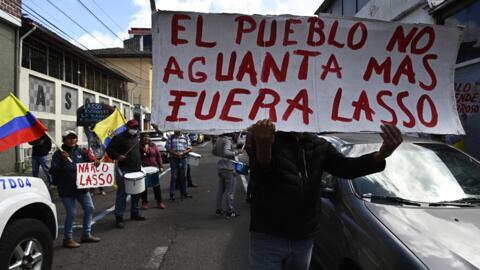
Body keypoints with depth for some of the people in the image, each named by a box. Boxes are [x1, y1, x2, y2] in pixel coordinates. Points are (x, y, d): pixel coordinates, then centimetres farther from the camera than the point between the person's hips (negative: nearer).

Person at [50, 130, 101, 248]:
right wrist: (63, 160, -28)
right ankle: (68, 238, 15)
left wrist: (95, 163, -4)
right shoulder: (59, 154, -6)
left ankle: (87, 234, 25)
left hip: (81, 187, 6)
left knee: (89, 208, 10)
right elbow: (54, 171, -14)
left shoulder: (80, 152, 8)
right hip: (66, 189, -6)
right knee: (71, 213, -4)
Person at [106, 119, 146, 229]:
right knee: (122, 193, -5)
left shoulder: (136, 137, 14)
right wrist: (117, 156, -23)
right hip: (124, 170, -7)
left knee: (136, 192, 14)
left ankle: (135, 213, 28)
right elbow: (109, 149, -8)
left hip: (136, 169, 7)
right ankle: (119, 217, 2)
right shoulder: (120, 137, -8)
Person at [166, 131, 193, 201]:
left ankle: (184, 192, 22)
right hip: (174, 159, -2)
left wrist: (182, 153, -13)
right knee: (174, 177, -2)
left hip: (184, 159, 2)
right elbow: (168, 148, 0)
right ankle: (172, 195, 2)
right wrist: (175, 153, -16)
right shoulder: (171, 138, 5)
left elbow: (190, 148, 4)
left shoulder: (186, 137, 8)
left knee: (183, 176, 9)